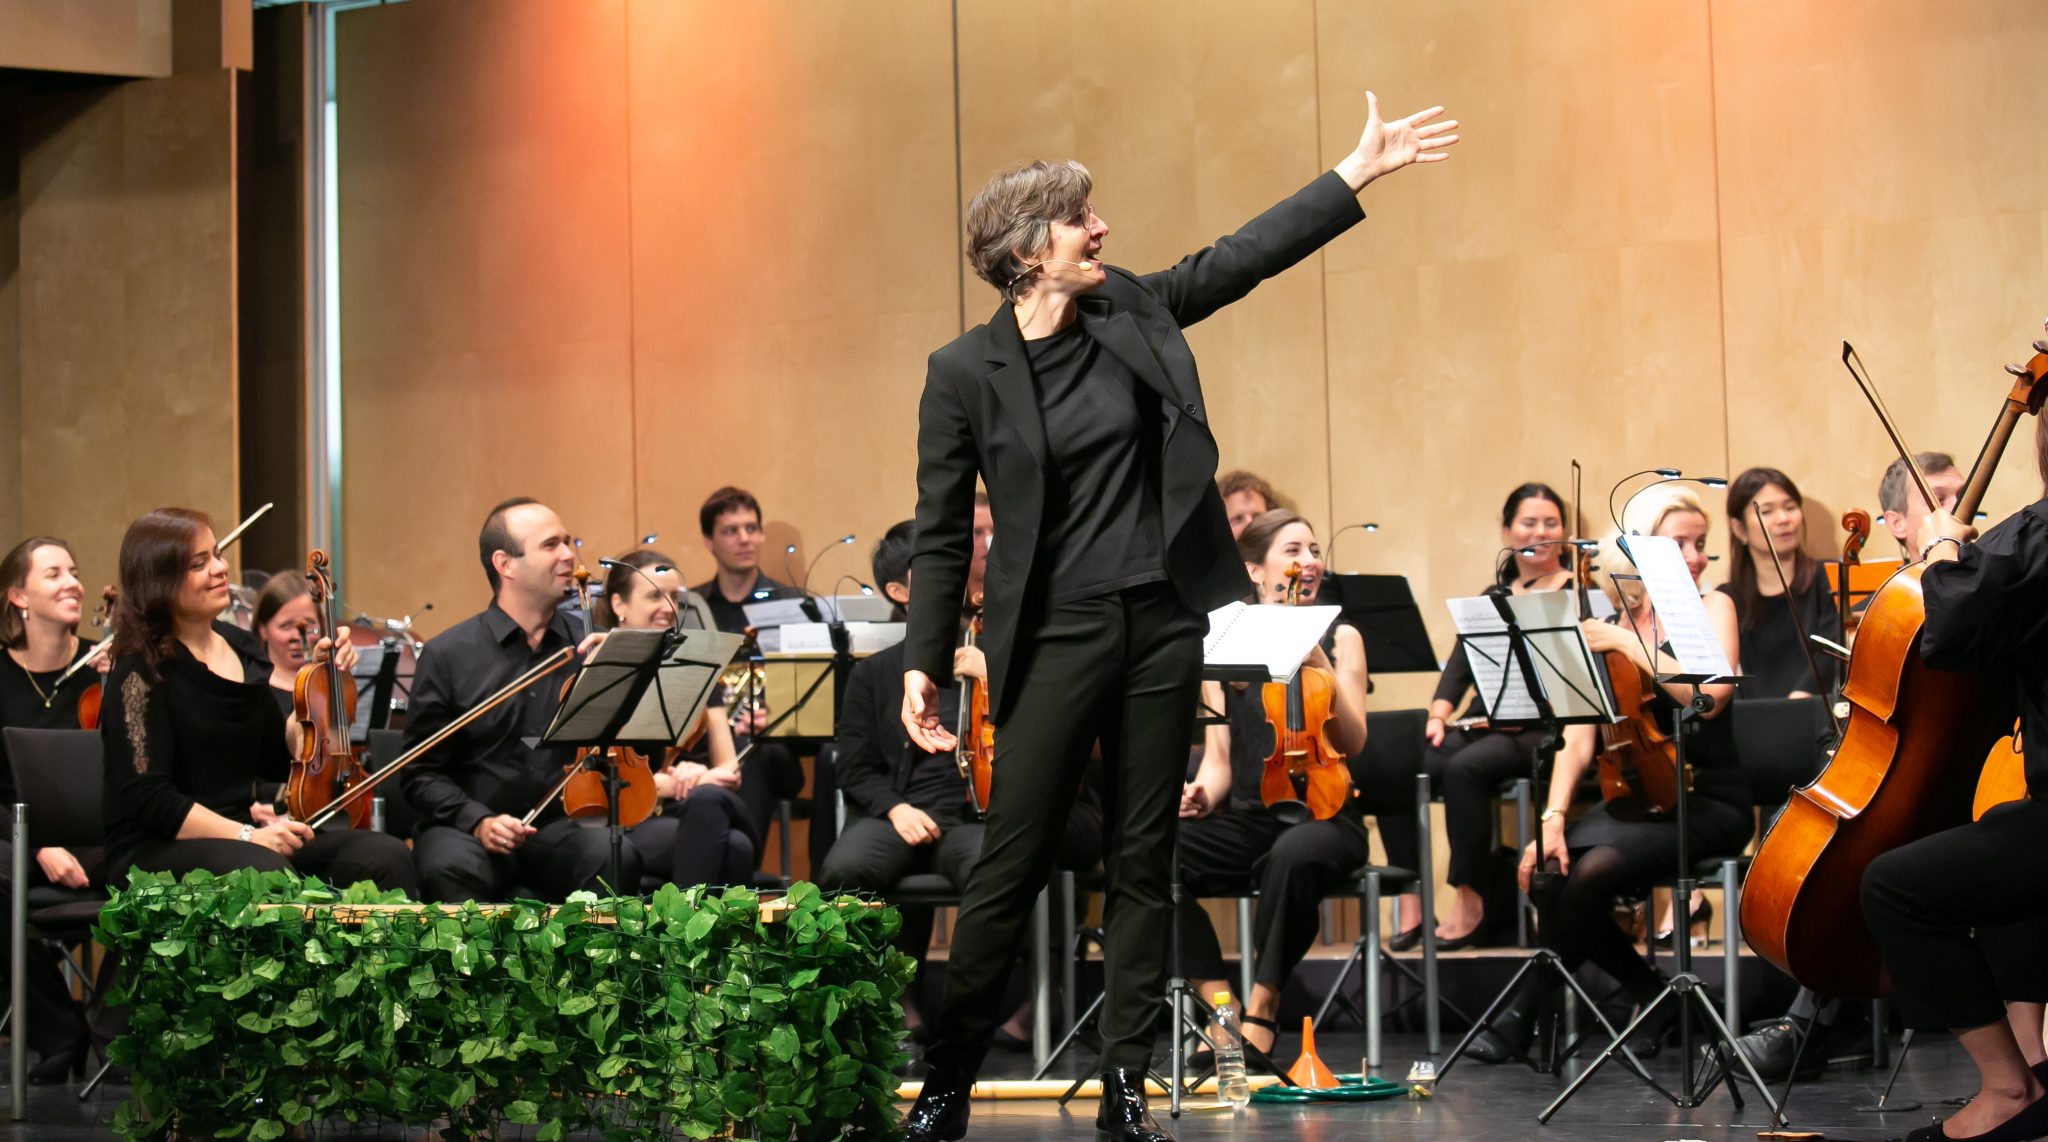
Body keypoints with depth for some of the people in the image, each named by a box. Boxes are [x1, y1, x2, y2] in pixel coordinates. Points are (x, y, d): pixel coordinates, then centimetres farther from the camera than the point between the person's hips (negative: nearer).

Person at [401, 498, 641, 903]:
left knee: (618, 858, -31)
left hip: (559, 827, 2)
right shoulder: (448, 654, 2)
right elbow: (422, 773, 4)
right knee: (450, 868, -36)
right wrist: (477, 821, -13)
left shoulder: (587, 646, 9)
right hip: (467, 828, -2)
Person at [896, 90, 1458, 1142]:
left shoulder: (1130, 314, 5)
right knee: (1010, 864, -4)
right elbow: (942, 532, -3)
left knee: (1143, 863, 7)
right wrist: (923, 662, -7)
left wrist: (1359, 172, 8)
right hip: (1055, 636, -4)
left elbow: (1244, 257, 10)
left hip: (1162, 622, 4)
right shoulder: (965, 373, -6)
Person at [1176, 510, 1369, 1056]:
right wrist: (1201, 796, -13)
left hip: (1323, 817, -2)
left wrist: (1321, 666, -16)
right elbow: (1219, 757, 9)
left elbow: (1352, 741, -3)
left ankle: (1261, 1011, -25)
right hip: (1245, 820, 2)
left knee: (1295, 854, -40)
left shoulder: (1340, 638, 8)